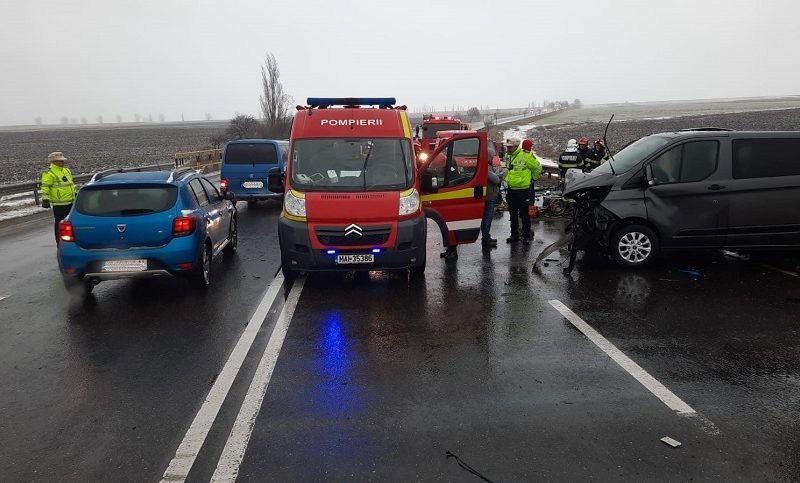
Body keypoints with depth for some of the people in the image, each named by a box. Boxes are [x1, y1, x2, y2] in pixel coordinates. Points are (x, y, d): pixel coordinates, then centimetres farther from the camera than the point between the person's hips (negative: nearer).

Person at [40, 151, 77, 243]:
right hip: (59, 204, -8)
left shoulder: (67, 170, 16)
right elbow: (45, 187, -14)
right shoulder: (49, 174, -10)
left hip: (71, 202, 8)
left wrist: (76, 193, 28)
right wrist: (45, 200, -20)